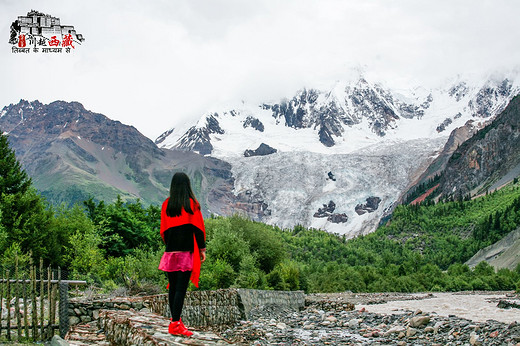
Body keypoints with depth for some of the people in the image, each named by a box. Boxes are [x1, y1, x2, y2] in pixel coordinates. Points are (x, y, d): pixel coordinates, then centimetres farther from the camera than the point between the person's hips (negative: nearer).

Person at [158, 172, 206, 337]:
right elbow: (198, 228, -5)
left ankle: (175, 320, 21)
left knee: (172, 287, 12)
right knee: (181, 288, -6)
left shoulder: (166, 204, 7)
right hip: (186, 251, -4)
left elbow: (163, 230, 11)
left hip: (170, 251, 4)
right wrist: (202, 249, 0)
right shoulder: (192, 203, -3)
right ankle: (175, 324, -11)